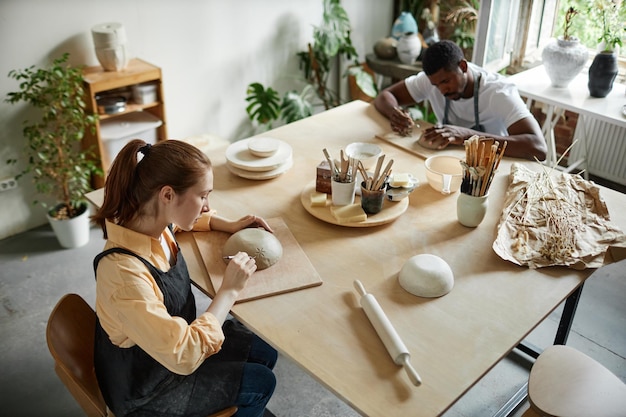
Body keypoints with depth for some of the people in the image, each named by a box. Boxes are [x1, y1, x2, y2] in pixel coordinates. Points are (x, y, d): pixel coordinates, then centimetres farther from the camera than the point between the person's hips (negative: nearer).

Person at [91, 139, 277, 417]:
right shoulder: (124, 271, -40)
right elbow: (184, 357, -36)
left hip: (168, 341, 8)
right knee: (260, 383, 3)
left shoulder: (152, 220, -15)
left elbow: (185, 217, 13)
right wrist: (229, 290, -28)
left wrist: (229, 226, -2)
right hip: (147, 386, -7)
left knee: (265, 354, 14)